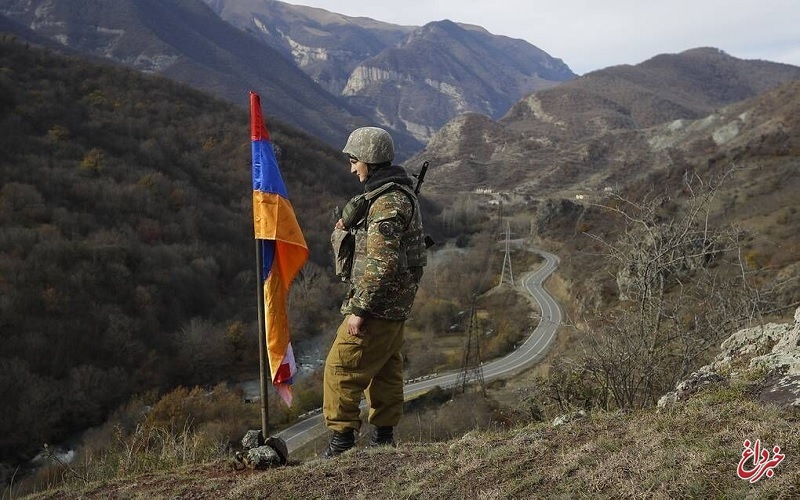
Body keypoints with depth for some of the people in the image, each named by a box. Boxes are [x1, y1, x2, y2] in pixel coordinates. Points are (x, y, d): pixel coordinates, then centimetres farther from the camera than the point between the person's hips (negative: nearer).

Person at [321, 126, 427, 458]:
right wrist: (349, 223, 5)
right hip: (396, 304, 10)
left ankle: (342, 436, 5)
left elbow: (381, 264, -26)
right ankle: (384, 435, 27)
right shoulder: (398, 192, 13)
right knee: (385, 367, 17)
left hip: (379, 305, -10)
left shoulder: (387, 203, -21)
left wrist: (359, 309, -23)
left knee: (341, 368, -3)